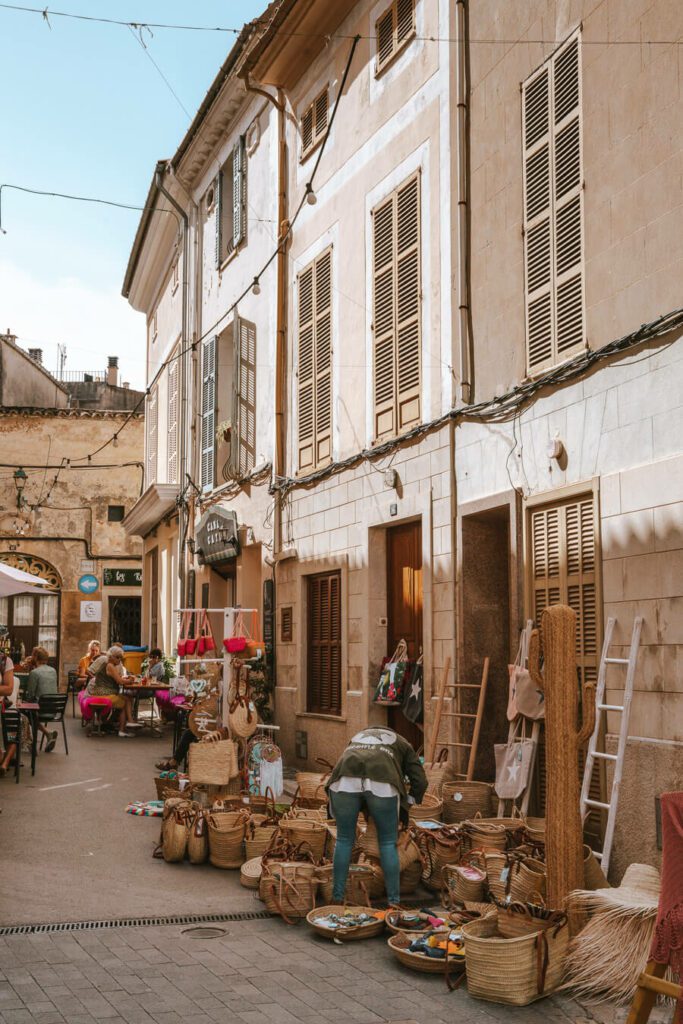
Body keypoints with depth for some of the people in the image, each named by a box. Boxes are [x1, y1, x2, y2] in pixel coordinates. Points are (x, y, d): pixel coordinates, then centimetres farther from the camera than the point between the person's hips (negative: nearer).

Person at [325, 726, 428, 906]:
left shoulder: (358, 737, 43)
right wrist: (407, 806, 35)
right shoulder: (402, 745, 34)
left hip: (345, 780, 2)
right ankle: (393, 902, 15)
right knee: (388, 843, 13)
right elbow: (420, 781, 22)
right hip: (382, 783, -2)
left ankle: (337, 898, 19)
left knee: (344, 840, 17)